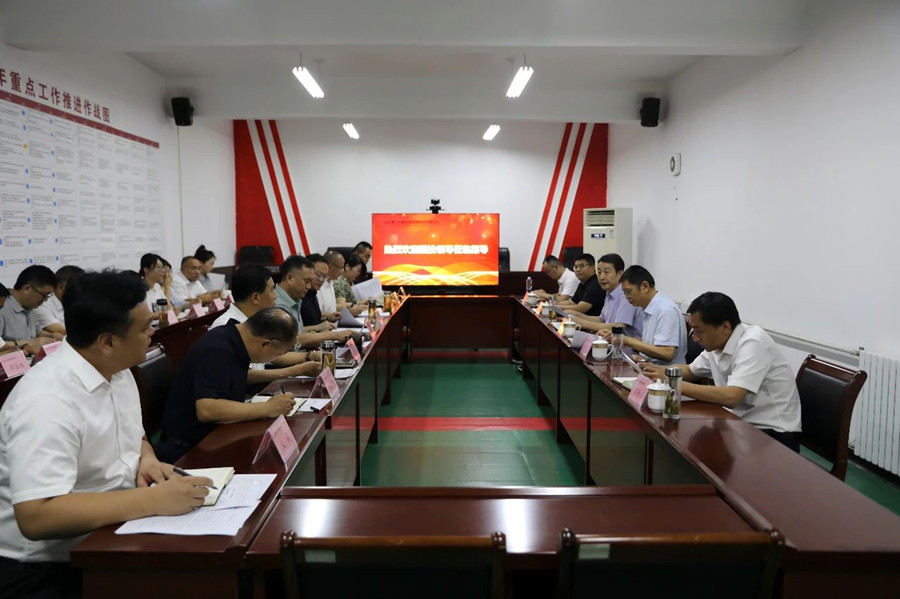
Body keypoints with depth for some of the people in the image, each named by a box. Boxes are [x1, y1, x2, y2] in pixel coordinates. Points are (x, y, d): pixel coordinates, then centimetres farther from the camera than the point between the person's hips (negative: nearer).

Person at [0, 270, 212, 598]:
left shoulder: (116, 371, 1)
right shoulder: (47, 401, -25)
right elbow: (36, 517, -31)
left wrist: (147, 459, -6)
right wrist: (154, 500, -32)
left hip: (109, 535, 8)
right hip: (48, 567, -7)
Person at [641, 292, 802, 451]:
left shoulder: (752, 343, -21)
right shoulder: (716, 343, 3)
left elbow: (730, 397, -32)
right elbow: (690, 370, 21)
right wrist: (655, 369, 2)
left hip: (773, 433, -7)